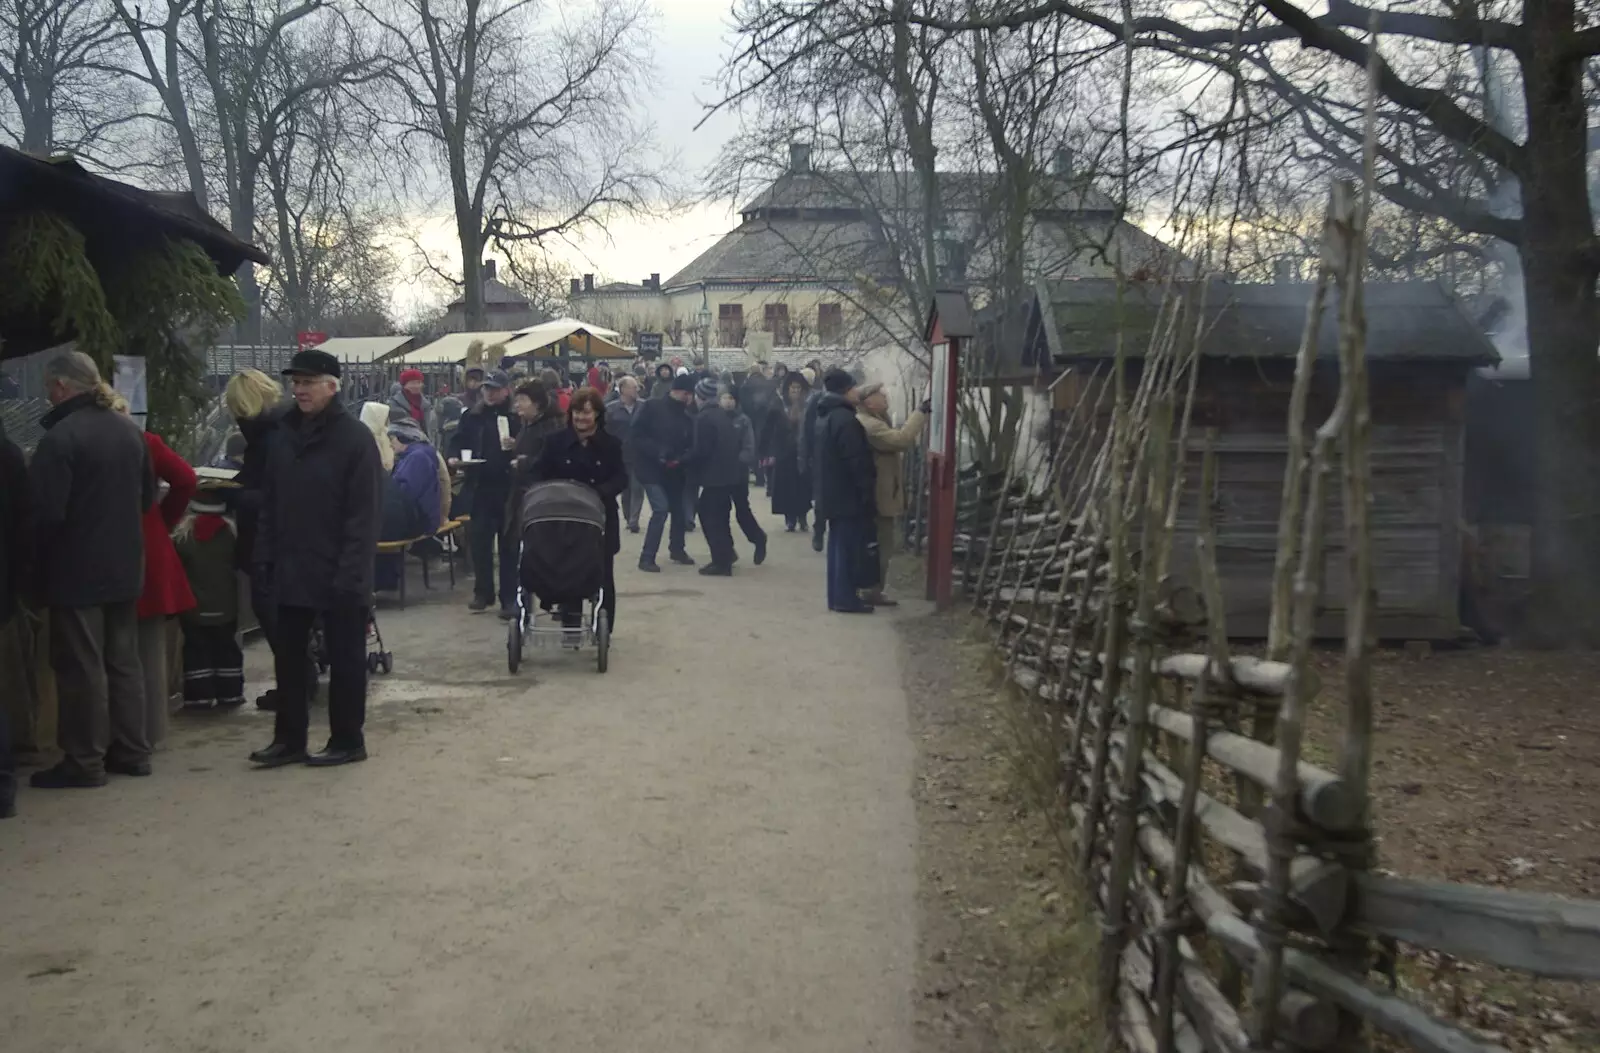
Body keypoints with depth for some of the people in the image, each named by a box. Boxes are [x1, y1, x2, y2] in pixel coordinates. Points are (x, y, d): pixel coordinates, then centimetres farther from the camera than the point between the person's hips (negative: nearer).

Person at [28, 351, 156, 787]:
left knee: (81, 667, 1)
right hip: (124, 567, 8)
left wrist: (35, 559, -6)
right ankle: (131, 752, 21)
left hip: (76, 571, -8)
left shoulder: (61, 436, -18)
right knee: (124, 661, 14)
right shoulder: (130, 430, 7)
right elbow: (148, 496, 16)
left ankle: (85, 761, 7)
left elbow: (45, 511, -20)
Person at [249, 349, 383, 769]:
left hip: (337, 574, -7)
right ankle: (289, 739, 22)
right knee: (289, 657, 12)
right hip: (292, 569, 7)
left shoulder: (355, 437, -12)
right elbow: (270, 502, 13)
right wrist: (266, 555, 5)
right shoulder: (286, 435, 10)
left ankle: (347, 740, 15)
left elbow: (364, 512, -16)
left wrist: (350, 571, -20)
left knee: (344, 658, 5)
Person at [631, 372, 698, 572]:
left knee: (678, 509, 16)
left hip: (674, 470, 6)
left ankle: (677, 550, 39)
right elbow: (638, 435, -14)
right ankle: (647, 557, -9)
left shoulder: (686, 415, 2)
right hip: (650, 468, -6)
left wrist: (682, 458, -18)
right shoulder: (653, 407, -11)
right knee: (661, 509, -17)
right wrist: (658, 452, -25)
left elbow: (690, 444, 3)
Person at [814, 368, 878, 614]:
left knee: (838, 545, 13)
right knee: (850, 547, -4)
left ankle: (837, 596, 17)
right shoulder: (845, 419, -19)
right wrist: (868, 494, -17)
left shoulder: (825, 416, 13)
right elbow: (857, 462, -22)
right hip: (849, 494, -10)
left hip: (832, 493, 10)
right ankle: (845, 598, -1)